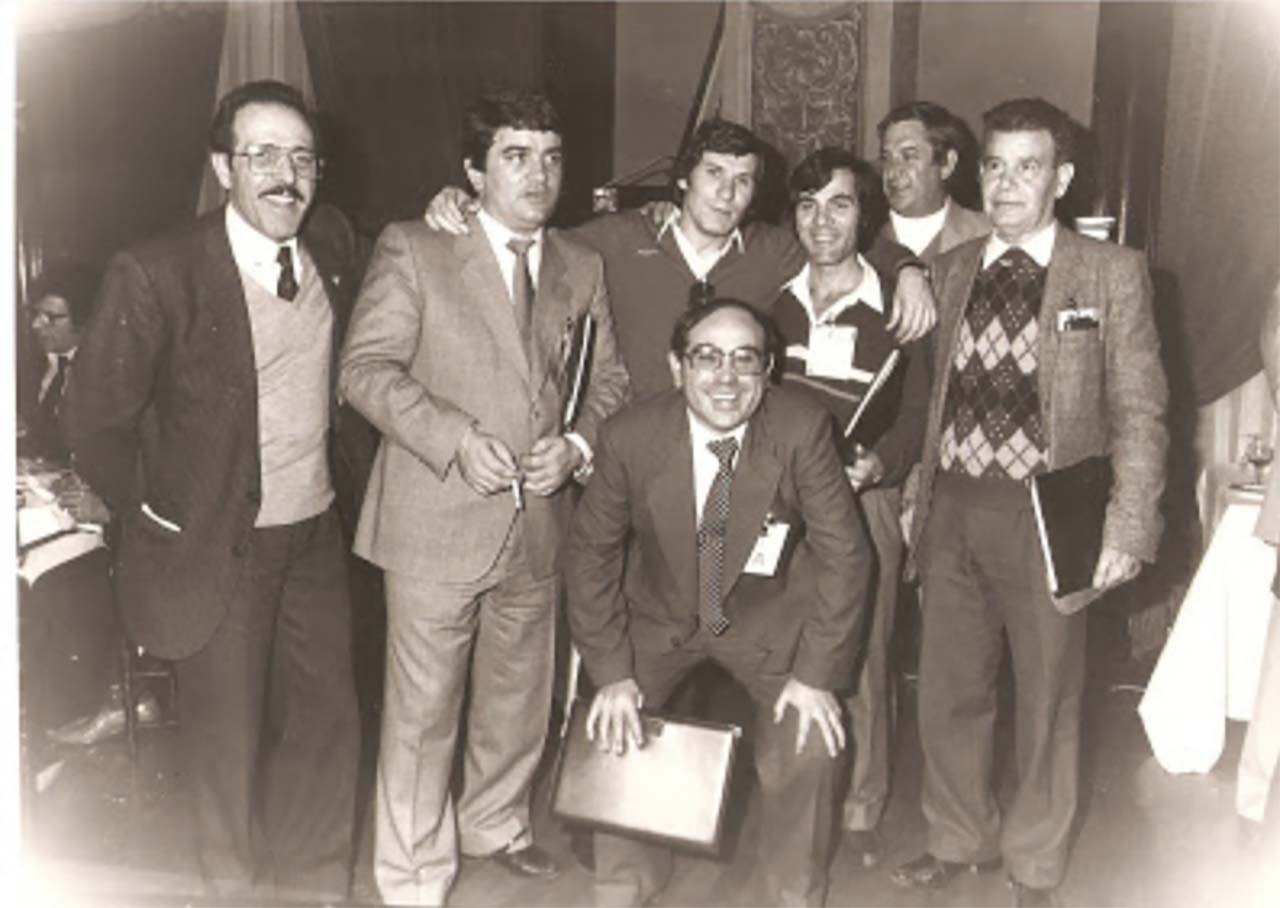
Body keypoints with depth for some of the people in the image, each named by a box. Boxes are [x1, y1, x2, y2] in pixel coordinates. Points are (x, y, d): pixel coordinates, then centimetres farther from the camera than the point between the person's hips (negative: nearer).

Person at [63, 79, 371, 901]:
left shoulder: (335, 242, -4)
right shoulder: (156, 274, -20)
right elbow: (96, 420, -11)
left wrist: (346, 464, 8)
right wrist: (158, 520, -5)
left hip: (317, 534, 5)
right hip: (218, 550, -4)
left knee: (328, 725, 15)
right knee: (229, 740, 11)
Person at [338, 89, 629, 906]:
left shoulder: (583, 268, 10)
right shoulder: (413, 250, -4)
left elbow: (609, 380, 12)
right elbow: (368, 366, -10)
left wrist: (579, 443, -8)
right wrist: (455, 438, -21)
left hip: (539, 523, 5)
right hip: (437, 520, -4)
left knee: (519, 696, 19)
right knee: (424, 708, 3)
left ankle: (496, 823, 43)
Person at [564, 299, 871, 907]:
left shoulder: (803, 428, -24)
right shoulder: (629, 436, -21)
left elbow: (844, 554, -16)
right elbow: (591, 553, -9)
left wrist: (816, 672, -18)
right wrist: (610, 672, -13)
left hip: (769, 618, -1)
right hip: (658, 616, 1)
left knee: (809, 742, -16)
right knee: (609, 729, -11)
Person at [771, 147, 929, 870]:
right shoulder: (775, 302, 9)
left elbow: (919, 411, 1)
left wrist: (880, 461, -15)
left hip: (864, 502, -2)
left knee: (862, 660, 1)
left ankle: (862, 810, 18)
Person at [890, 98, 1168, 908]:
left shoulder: (1112, 274, -5)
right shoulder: (953, 269, 8)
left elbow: (1139, 414, -6)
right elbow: (943, 394, 12)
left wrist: (1127, 530, -13)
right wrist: (923, 496, 8)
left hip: (1046, 515, -4)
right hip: (954, 509, 4)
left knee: (1048, 697, 10)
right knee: (949, 690, 15)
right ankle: (959, 840, 37)